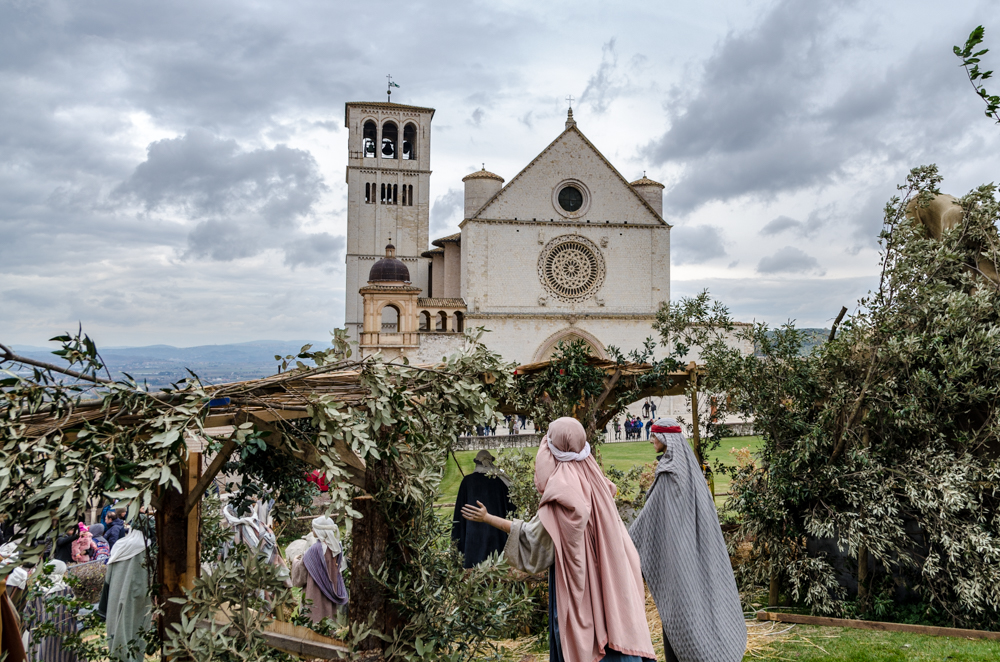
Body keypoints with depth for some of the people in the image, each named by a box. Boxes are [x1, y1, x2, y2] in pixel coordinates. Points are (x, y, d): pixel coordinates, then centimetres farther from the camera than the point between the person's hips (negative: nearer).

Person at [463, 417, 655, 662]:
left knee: (579, 640, 5)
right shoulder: (593, 478, -1)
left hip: (575, 578, -7)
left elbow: (533, 534, -15)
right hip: (603, 575, 7)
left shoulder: (561, 489, -21)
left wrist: (487, 518, -9)